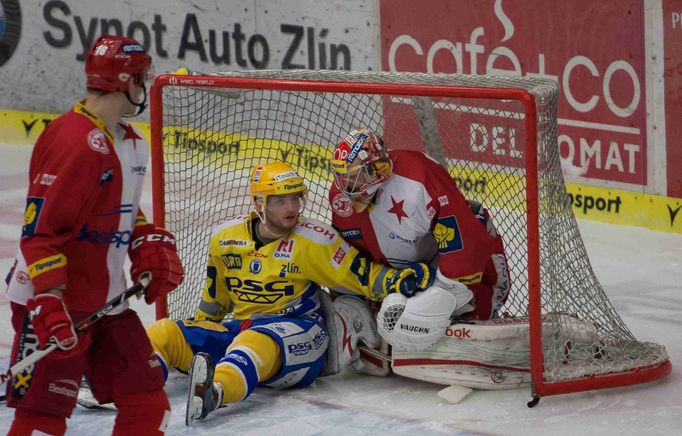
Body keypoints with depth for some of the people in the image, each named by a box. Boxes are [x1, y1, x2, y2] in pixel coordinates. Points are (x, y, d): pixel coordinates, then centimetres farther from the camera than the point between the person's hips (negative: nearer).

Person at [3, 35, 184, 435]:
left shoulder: (131, 142, 11)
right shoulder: (75, 141, -21)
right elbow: (39, 229, -24)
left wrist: (152, 246, 10)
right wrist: (50, 303, -28)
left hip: (106, 303, 10)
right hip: (55, 303, -10)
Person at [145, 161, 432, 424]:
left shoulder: (314, 240, -6)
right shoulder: (224, 238, 5)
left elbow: (360, 274, -6)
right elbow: (216, 294, 21)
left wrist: (397, 280, -23)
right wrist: (197, 327, 27)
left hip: (298, 329, -6)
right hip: (241, 326, 6)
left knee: (257, 344, -42)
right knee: (164, 335, -13)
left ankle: (214, 391, -72)